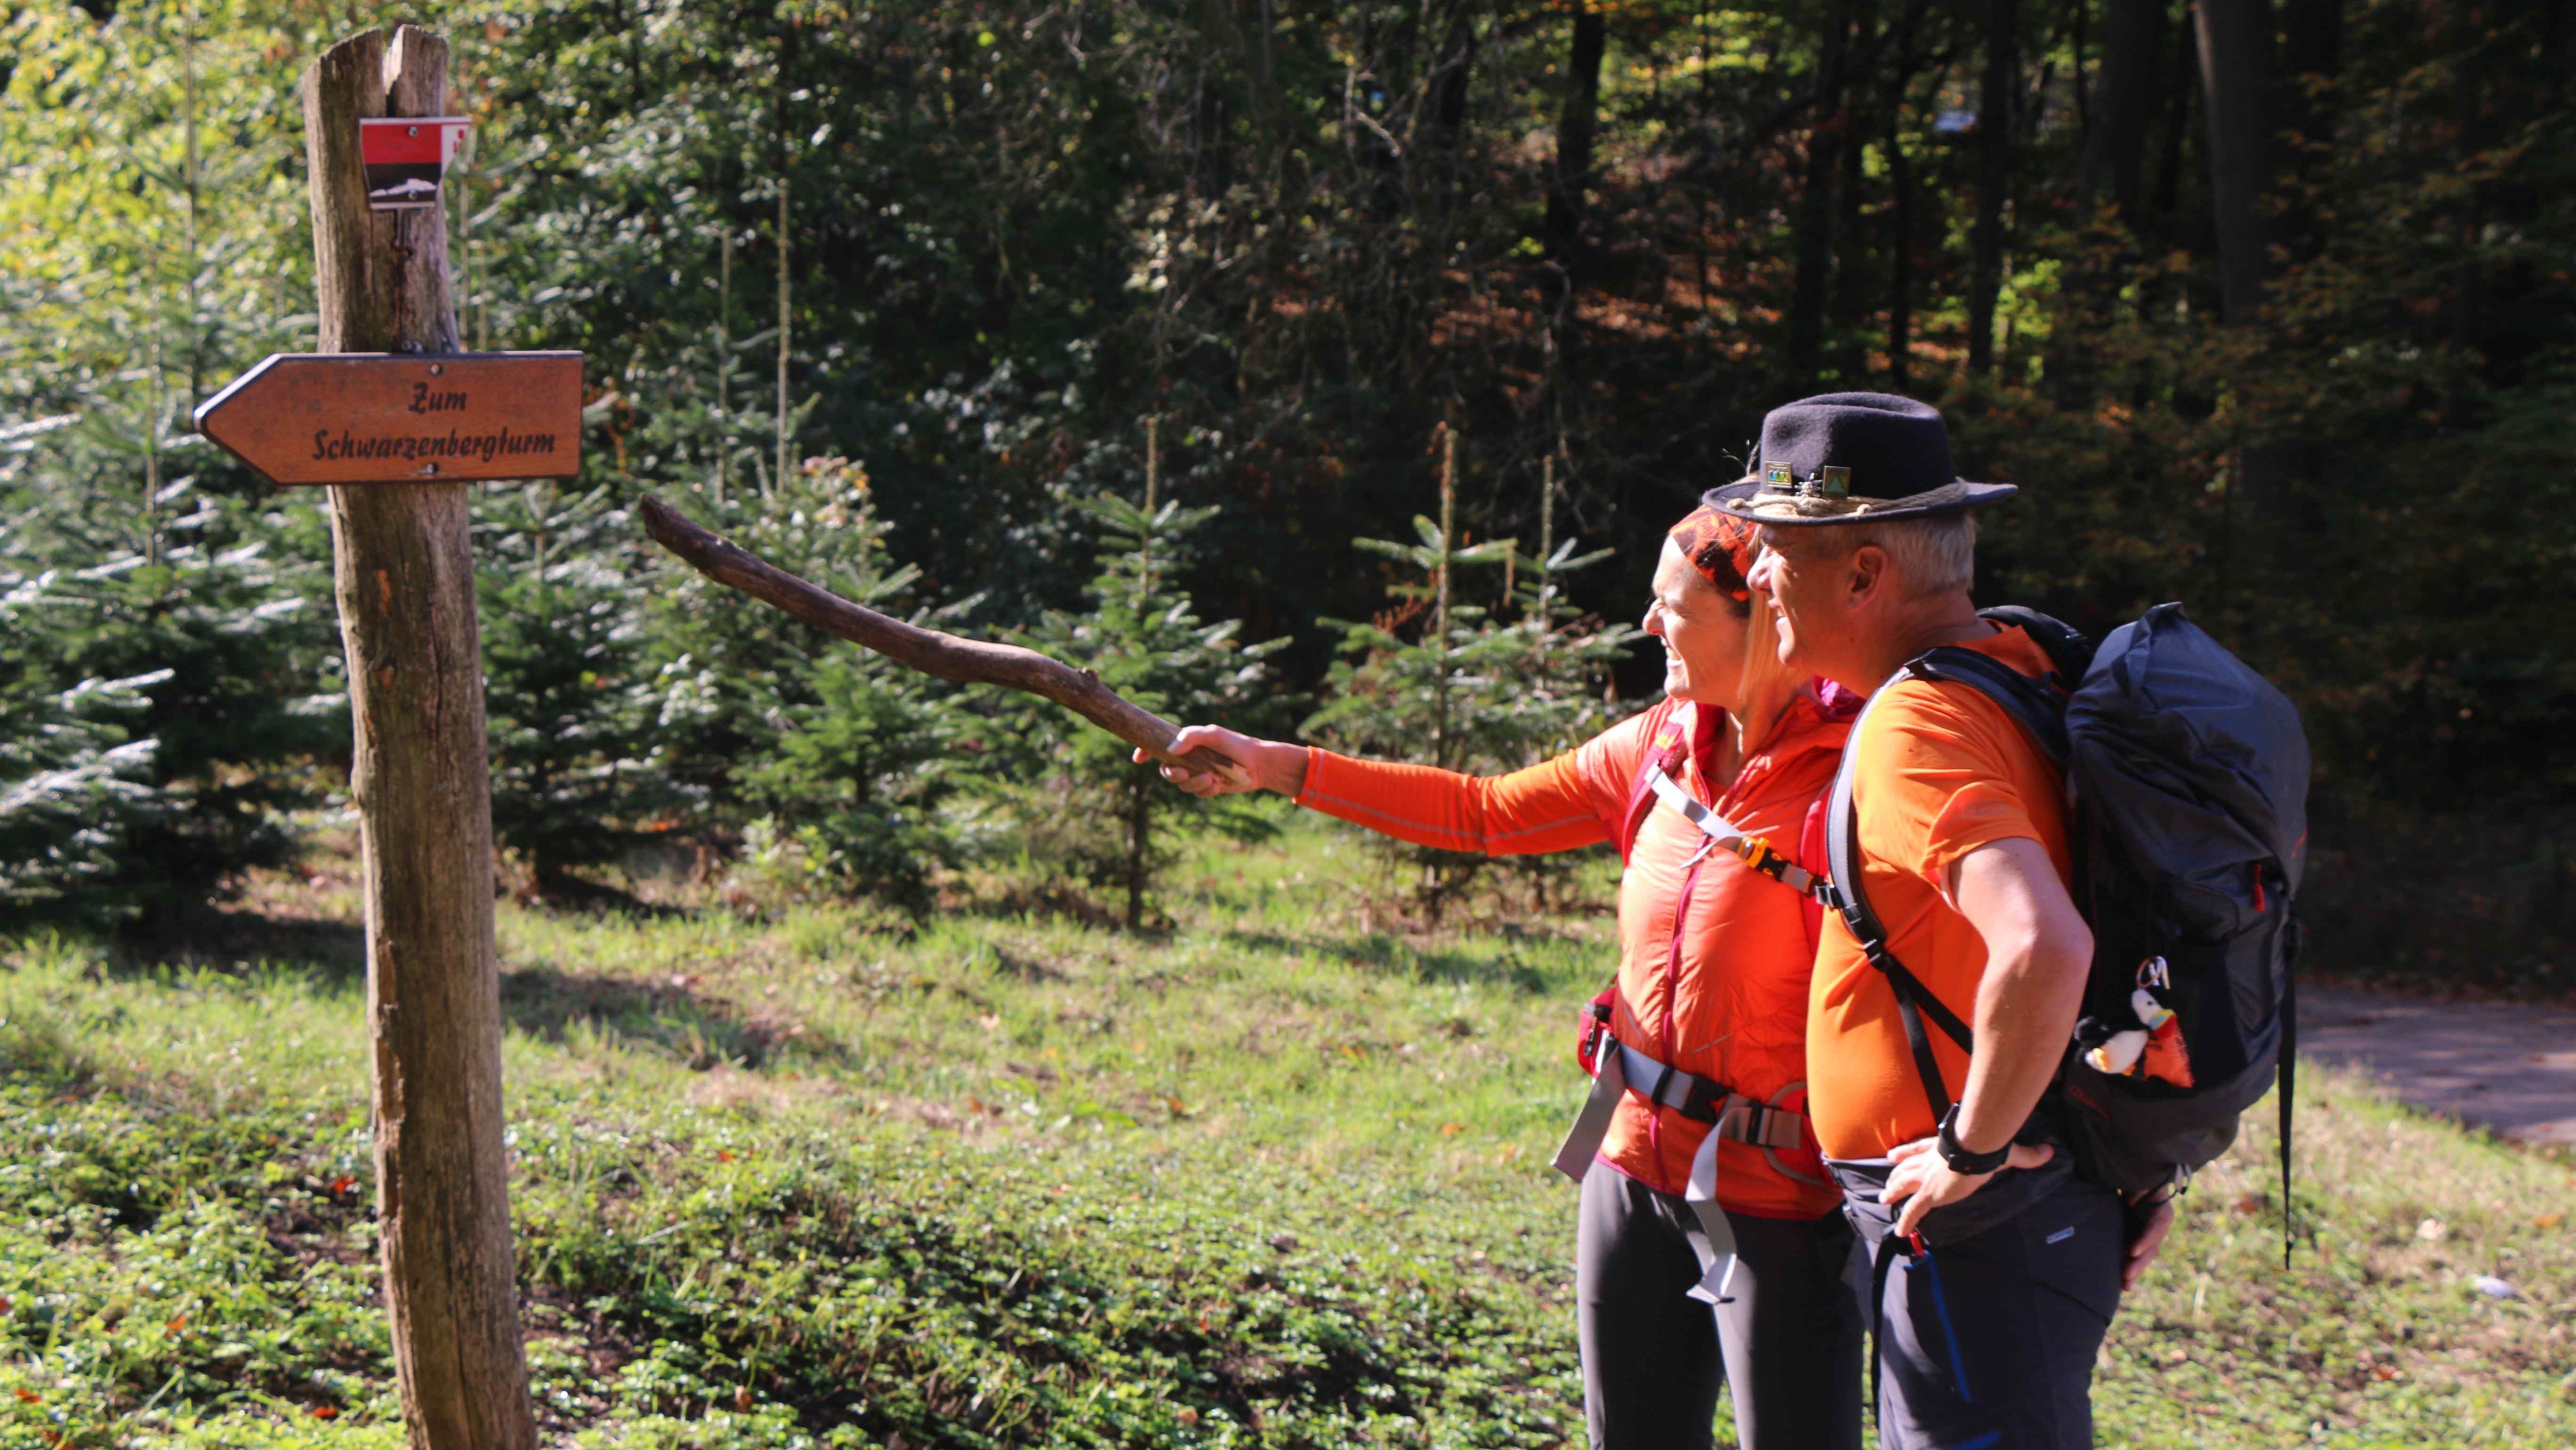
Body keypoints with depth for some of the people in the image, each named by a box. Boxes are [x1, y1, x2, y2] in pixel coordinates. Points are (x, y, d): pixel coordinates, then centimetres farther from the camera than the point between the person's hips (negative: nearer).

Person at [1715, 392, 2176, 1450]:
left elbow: (2044, 949, -36)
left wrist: (1975, 1148, -22)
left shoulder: (1915, 727, -20)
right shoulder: (2022, 673, 11)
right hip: (2068, 1202, 10)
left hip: (1973, 1223, -10)